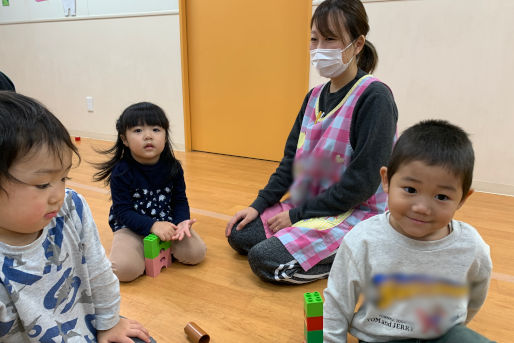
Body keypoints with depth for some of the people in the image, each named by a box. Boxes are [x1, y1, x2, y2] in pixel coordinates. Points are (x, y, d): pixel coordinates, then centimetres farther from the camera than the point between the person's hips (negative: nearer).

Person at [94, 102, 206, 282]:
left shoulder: (173, 167, -4)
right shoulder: (121, 172, -14)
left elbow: (180, 200, 3)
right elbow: (123, 212, -16)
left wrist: (182, 221, -19)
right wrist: (152, 225, -30)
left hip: (167, 222, 3)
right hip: (131, 226, -3)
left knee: (196, 253, -16)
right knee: (124, 269, -28)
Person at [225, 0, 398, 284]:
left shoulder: (374, 97, -18)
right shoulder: (314, 97, 5)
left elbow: (363, 181, -22)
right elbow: (291, 160, 9)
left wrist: (297, 215, -17)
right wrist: (259, 205, 1)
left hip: (357, 213, -8)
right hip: (306, 206, 8)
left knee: (265, 259, -20)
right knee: (239, 235, 4)